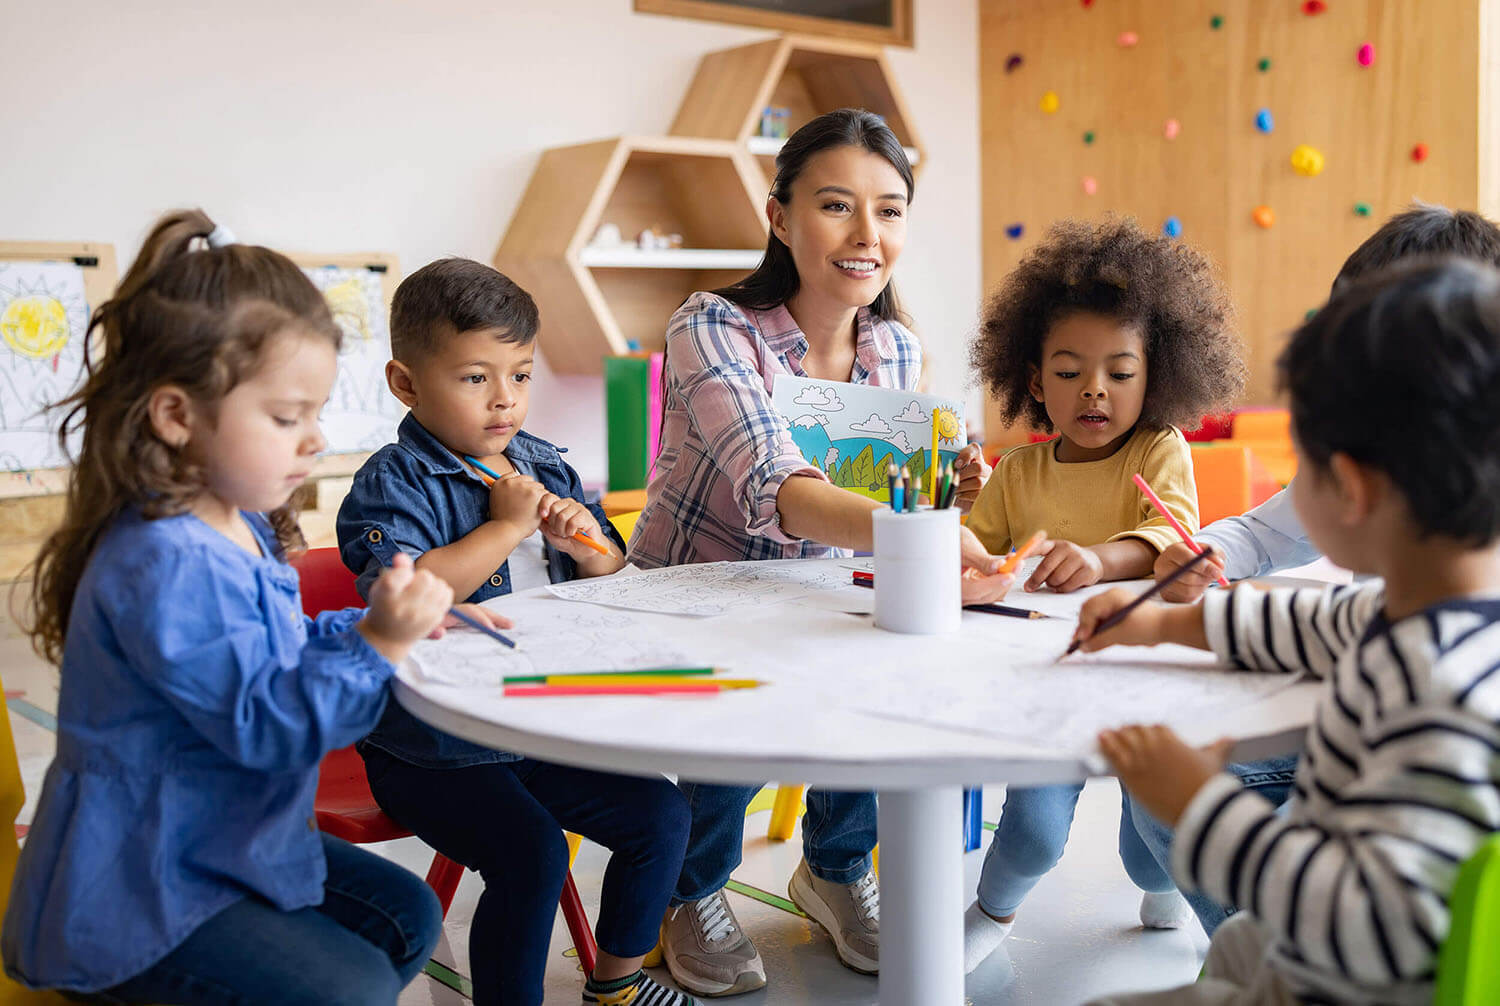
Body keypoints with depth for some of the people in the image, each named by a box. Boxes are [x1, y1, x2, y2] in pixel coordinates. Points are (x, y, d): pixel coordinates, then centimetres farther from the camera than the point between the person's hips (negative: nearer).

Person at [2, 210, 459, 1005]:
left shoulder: (242, 530, 5)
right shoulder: (163, 564, -28)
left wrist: (381, 623, 4)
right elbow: (263, 722, -28)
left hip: (232, 844, 10)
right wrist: (376, 643, -35)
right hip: (134, 894, -10)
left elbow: (274, 654, 20)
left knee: (407, 918, 14)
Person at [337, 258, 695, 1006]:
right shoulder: (392, 483, -11)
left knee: (660, 813, 4)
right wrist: (506, 526, -22)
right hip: (430, 750, -7)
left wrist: (587, 546, -8)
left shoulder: (546, 466, 8)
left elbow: (613, 588, 16)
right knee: (530, 853, -24)